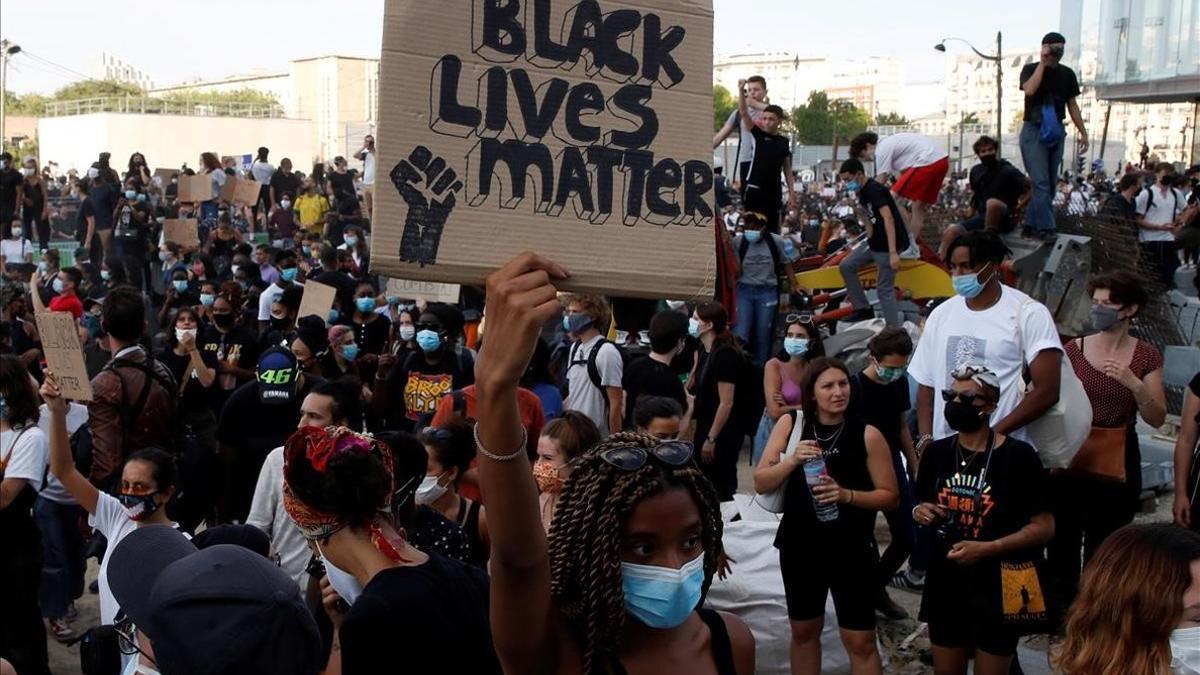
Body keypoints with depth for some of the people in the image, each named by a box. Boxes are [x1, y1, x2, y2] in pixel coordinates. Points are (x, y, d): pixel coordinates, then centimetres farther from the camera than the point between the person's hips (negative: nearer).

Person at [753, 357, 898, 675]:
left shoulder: (867, 435, -11)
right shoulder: (790, 424, -4)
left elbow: (890, 497, -7)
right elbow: (760, 483, -5)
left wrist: (846, 494, -23)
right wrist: (792, 460, -22)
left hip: (852, 551, -3)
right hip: (799, 547, 3)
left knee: (860, 641, 0)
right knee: (803, 631, 19)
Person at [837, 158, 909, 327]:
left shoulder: (874, 189, -18)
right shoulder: (863, 192, 11)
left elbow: (888, 219, -27)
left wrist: (893, 252, -32)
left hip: (889, 244, -10)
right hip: (875, 242, 10)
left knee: (884, 289, -8)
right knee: (846, 266, 7)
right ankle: (864, 309, 13)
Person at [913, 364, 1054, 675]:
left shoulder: (1018, 455, -13)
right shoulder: (937, 453, 3)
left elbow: (1044, 526, -13)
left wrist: (985, 549, -22)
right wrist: (921, 513, -7)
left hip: (997, 587, -4)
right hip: (946, 584, 5)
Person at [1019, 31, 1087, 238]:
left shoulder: (1067, 74, 11)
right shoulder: (1031, 69, -2)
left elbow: (1072, 105, 14)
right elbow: (1030, 90, -23)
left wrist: (1083, 132, 9)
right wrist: (1043, 62, -17)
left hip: (1056, 131, 6)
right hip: (1034, 130, -6)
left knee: (1049, 184, 6)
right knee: (1040, 182, -13)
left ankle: (1031, 225, 11)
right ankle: (1045, 227, -15)